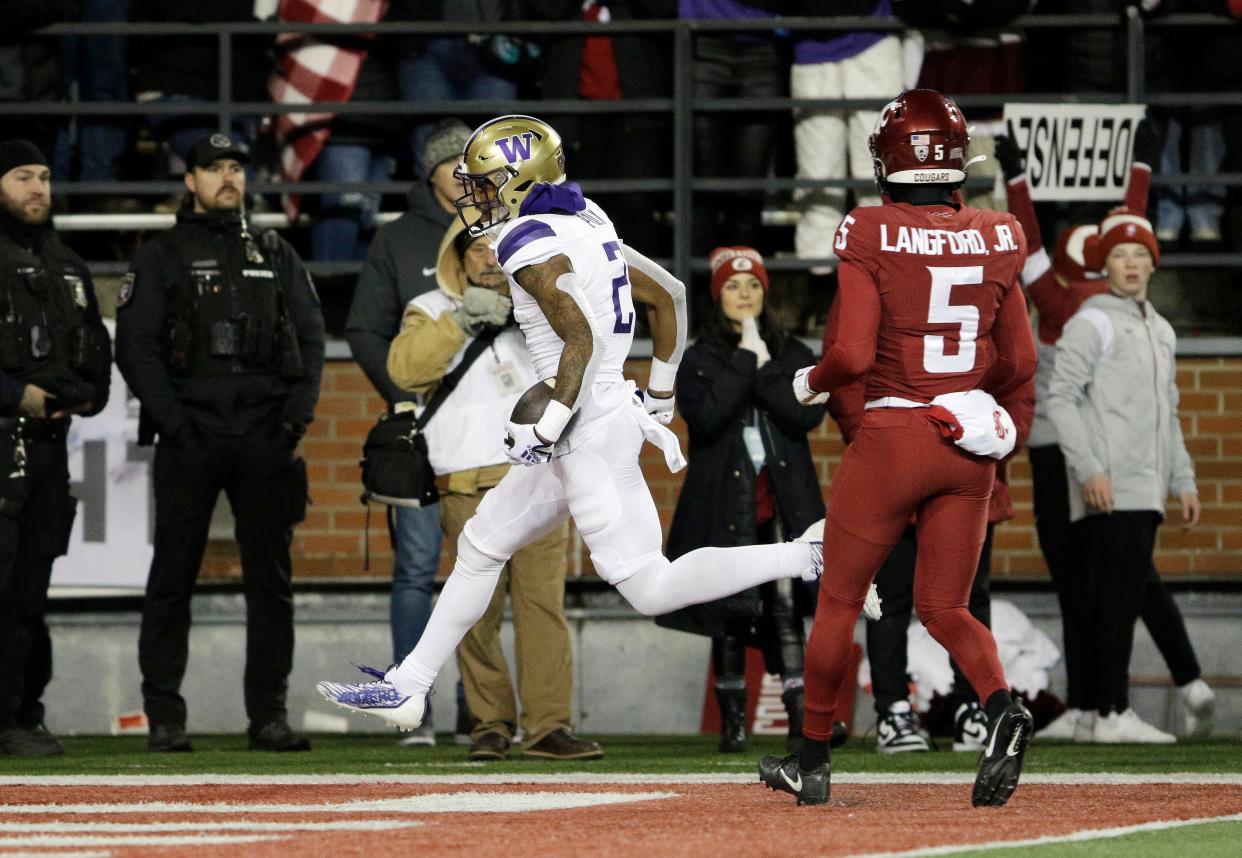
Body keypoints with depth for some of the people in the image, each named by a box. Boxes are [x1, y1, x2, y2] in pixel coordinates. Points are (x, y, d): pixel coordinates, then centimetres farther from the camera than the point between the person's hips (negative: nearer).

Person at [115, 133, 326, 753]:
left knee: (271, 578, 1)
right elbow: (135, 346, 0)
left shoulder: (276, 256, 17)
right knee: (172, 578, -3)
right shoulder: (160, 258, 8)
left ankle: (269, 714, 4)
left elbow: (310, 336, 14)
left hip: (265, 439, 3)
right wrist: (170, 420, -11)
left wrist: (298, 412, -2)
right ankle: (164, 717, 0)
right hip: (189, 438, -3)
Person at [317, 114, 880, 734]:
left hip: (589, 433, -10)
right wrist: (659, 399, 23)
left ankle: (808, 557, -13)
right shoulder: (585, 225, 12)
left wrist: (545, 431, -22)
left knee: (648, 587, -10)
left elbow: (583, 338, -25)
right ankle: (408, 688, 23)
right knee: (481, 546, 16)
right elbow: (668, 297, 16)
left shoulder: (531, 246, -15)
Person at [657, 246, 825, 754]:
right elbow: (706, 416, -12)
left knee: (786, 608, -9)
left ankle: (801, 722, -11)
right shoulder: (699, 360, 7)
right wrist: (745, 363, -9)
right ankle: (732, 724, 8)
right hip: (724, 501, 0)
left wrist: (763, 368, -8)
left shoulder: (792, 355, 12)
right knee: (729, 616, 2)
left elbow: (807, 416, -5)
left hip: (782, 502, 0)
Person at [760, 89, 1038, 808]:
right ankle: (1003, 707, -16)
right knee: (944, 608, 13)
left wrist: (813, 383, 4)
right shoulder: (997, 238, 1)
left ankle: (813, 761, 22)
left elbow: (852, 356, -16)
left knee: (840, 599, 12)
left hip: (892, 435, -4)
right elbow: (1019, 363, 5)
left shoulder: (870, 236, -11)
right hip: (972, 445, 4)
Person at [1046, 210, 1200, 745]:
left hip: (1145, 490, 8)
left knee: (1129, 595, 6)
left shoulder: (1161, 331, 21)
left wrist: (1183, 482, 21)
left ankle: (1114, 712, 8)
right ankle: (1112, 714, -13)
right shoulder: (1092, 323, -4)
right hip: (1106, 491, -8)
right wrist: (1089, 469, -20)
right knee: (1118, 594, -12)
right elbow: (1061, 398, -12)